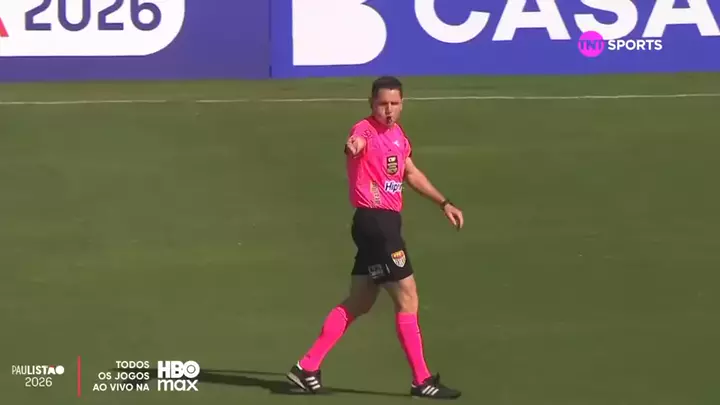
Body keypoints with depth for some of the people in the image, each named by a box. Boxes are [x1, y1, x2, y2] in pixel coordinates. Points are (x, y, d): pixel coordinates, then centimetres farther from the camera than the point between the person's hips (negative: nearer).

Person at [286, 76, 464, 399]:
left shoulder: (398, 134, 14)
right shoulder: (366, 130, -14)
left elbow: (411, 173, 30)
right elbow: (357, 142, -41)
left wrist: (443, 203, 31)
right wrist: (353, 145, -65)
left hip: (387, 223, 9)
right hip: (374, 221, -9)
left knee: (358, 303, 12)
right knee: (408, 299, -4)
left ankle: (307, 368, 16)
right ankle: (422, 380, 3)